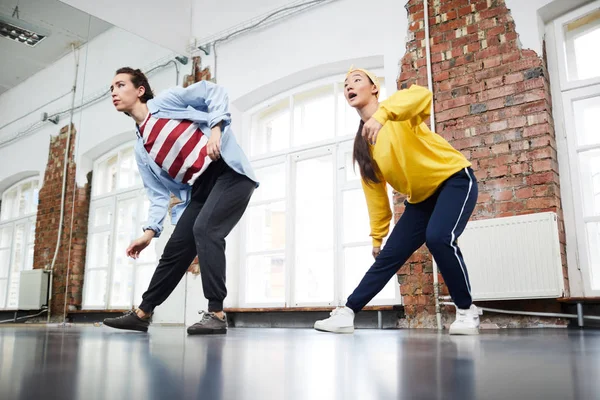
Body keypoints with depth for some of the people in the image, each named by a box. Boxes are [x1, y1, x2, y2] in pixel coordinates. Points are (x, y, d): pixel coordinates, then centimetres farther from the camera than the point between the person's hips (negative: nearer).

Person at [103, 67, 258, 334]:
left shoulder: (167, 100, 2)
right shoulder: (141, 149, 16)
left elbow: (214, 92, -4)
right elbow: (159, 194, 14)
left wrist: (215, 128, -19)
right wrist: (150, 231, 4)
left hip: (229, 172, -6)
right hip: (199, 189, 7)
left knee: (204, 229, -26)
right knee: (176, 248, 4)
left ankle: (216, 314, -21)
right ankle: (142, 313, 17)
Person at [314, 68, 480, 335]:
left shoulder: (398, 115, -12)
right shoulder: (362, 142, 3)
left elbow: (421, 94, -37)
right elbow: (374, 190, 5)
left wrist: (381, 115, -52)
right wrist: (377, 236, 6)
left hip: (454, 180, -6)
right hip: (421, 198, 6)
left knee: (438, 237, -29)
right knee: (389, 255, 0)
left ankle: (467, 310, -9)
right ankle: (347, 314, 5)